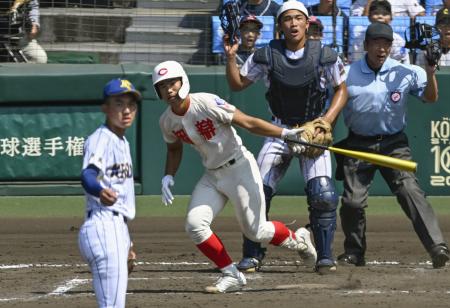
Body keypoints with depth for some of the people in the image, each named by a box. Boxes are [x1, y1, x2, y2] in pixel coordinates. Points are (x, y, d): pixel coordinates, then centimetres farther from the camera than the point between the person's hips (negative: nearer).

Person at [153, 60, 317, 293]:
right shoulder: (167, 121, -1)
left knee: (256, 232, -4)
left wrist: (285, 133, -30)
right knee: (194, 225, -12)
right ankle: (231, 276, 2)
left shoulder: (206, 103, -21)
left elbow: (247, 122, -21)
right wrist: (168, 176, 3)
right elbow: (174, 149, 20)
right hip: (212, 176, 6)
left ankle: (297, 240, 28)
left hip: (240, 169, -6)